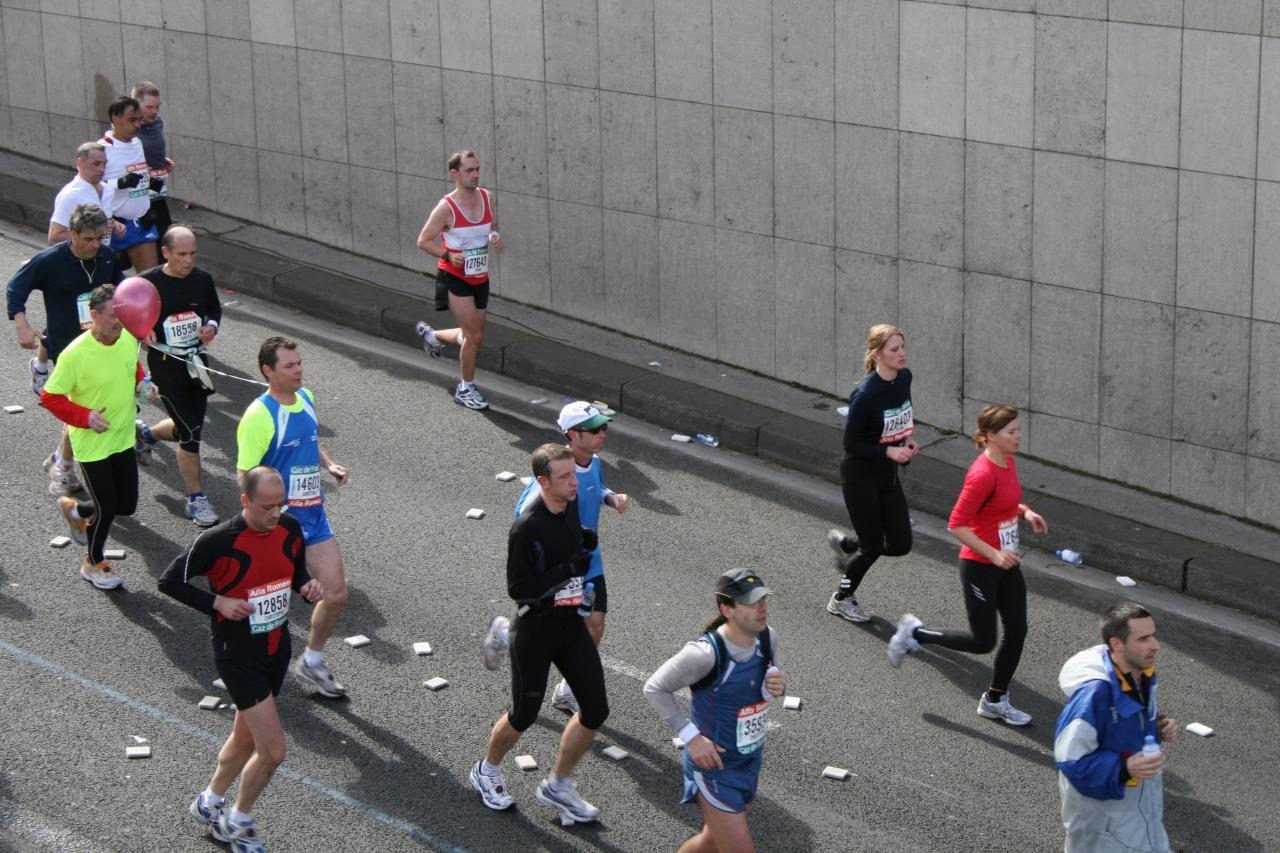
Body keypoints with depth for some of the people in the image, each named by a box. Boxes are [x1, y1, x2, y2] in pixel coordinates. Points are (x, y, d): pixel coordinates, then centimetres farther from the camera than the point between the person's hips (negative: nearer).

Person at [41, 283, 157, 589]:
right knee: (106, 508, 2)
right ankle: (94, 564, 30)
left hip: (123, 436, 6)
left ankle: (74, 510, 43)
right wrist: (85, 416, -25)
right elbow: (50, 397, -17)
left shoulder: (129, 336, -8)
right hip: (92, 443, -6)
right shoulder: (75, 354, -26)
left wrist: (142, 383, -5)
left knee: (126, 505, 13)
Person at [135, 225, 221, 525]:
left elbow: (215, 308, 16)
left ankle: (147, 434, 49)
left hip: (196, 361, 5)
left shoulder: (202, 279, -2)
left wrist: (212, 326, -5)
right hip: (165, 363, -5)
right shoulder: (148, 283, -14)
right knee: (191, 433, -7)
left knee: (190, 427, 17)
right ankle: (196, 499, 7)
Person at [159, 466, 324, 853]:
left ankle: (209, 802, 47)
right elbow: (170, 580, -11)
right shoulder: (218, 541, -22)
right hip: (239, 656, -7)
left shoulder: (290, 529, -4)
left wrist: (308, 585, -8)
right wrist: (218, 603, -20)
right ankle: (239, 821, 18)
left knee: (246, 739, 22)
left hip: (277, 649, 7)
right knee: (273, 751, -8)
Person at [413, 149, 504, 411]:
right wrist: (448, 255, -23)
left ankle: (430, 335, 43)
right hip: (454, 278, -6)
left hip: (480, 278, 6)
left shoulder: (487, 198, 0)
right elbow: (423, 241, -8)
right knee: (474, 334, -11)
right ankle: (466, 389, 7)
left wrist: (496, 240, -5)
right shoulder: (447, 207, -16)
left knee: (473, 335, 14)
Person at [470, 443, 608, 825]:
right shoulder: (527, 527, -24)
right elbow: (519, 589, -22)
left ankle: (558, 786, 23)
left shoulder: (570, 504, 0)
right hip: (534, 632, -7)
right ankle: (487, 771, 37)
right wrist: (567, 571, -27)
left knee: (595, 710, 4)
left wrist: (584, 540, 2)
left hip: (570, 624, 7)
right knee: (524, 715, 8)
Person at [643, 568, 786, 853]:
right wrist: (691, 737, -21)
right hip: (714, 763, -7)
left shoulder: (767, 638, -9)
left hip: (750, 760, 7)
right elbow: (655, 688, -17)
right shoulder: (705, 654, -29)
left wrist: (777, 687, -14)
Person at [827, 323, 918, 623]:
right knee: (873, 546, 3)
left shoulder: (904, 377, -5)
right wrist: (889, 451, -26)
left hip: (888, 473, 7)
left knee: (901, 544, 5)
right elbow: (851, 444, -19)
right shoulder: (865, 393, -26)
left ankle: (845, 545, 33)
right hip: (859, 474, -7)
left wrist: (908, 440, 0)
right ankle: (841, 600, 29)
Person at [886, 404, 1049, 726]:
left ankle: (994, 701, 23)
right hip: (979, 567, -8)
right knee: (983, 641, 1)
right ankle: (915, 633, 21)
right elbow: (957, 525, -25)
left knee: (1017, 630, 7)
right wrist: (994, 555, -27)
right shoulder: (983, 474, -25)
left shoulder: (1007, 463, 2)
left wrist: (1025, 512, 2)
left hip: (1005, 563, 8)